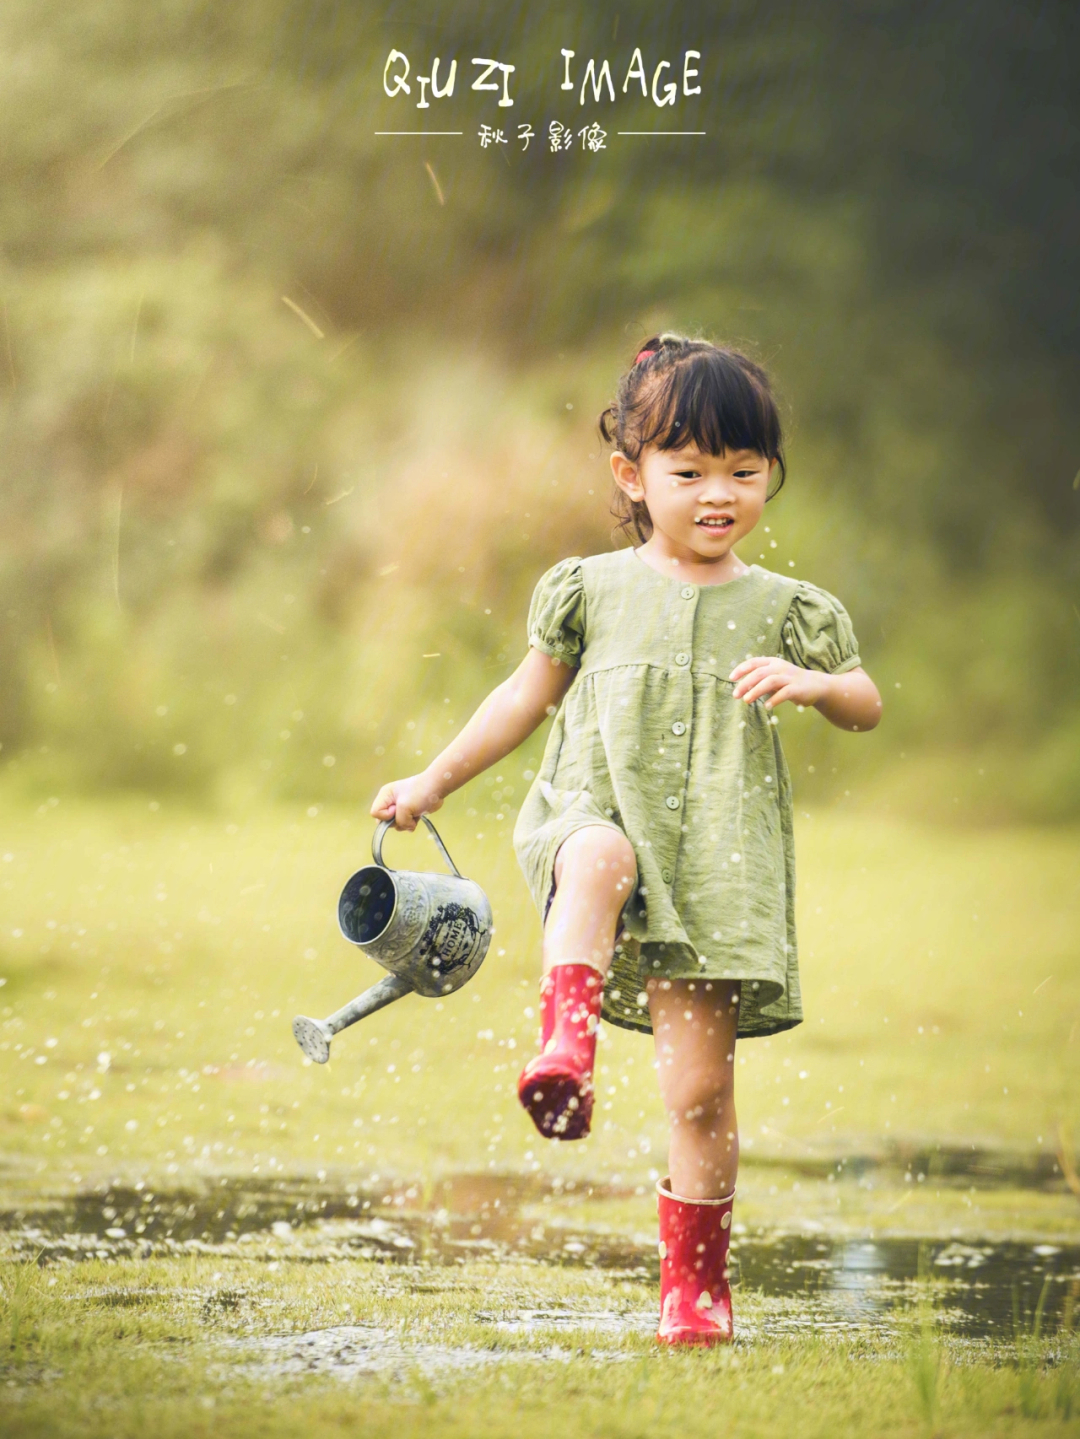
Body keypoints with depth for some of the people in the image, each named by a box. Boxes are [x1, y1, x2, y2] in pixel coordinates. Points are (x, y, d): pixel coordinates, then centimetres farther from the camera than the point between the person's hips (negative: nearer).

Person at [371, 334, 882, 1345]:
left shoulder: (781, 609, 9)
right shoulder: (591, 590, 8)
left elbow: (867, 708, 13)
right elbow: (527, 695, 19)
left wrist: (812, 682, -9)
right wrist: (433, 782, 19)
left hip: (714, 863, 1)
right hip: (598, 815, -1)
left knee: (701, 1089, 0)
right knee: (599, 858, -41)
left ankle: (695, 1283, 13)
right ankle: (565, 1047, -49)